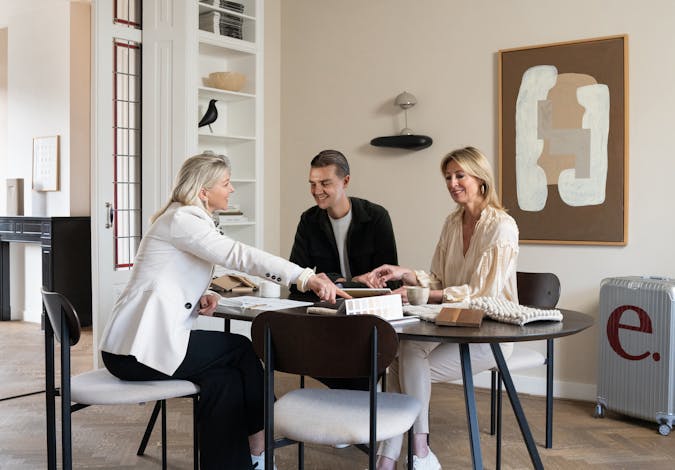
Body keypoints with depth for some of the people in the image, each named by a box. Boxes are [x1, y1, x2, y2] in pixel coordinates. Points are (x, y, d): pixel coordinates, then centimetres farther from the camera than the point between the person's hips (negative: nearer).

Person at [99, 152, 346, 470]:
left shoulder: (191, 220, 18)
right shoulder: (181, 218, -13)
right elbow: (237, 255, -25)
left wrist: (200, 301, -1)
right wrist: (306, 278, -29)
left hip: (135, 343, 8)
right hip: (139, 349, -8)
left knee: (224, 376, 1)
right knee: (242, 351, 0)